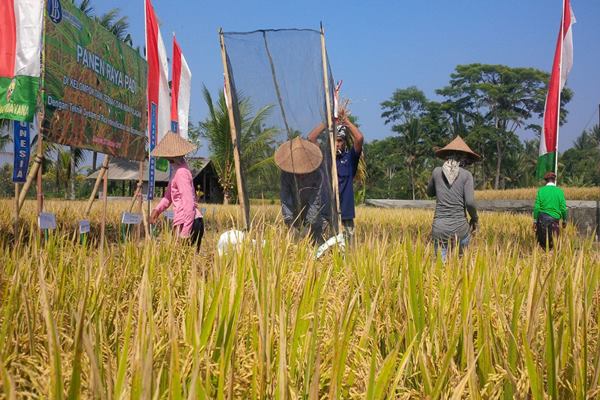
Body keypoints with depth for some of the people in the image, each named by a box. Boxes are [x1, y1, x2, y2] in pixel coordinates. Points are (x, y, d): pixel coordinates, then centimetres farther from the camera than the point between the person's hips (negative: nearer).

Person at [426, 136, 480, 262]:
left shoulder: (437, 172, 4)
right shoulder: (466, 175, -3)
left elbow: (430, 192, 21)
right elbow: (470, 202, -12)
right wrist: (475, 218, 5)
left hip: (440, 227, 1)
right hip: (459, 227, -1)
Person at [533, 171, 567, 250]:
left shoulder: (541, 190, 0)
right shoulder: (559, 191, 1)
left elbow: (536, 207, -3)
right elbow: (563, 208, 2)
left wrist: (535, 220, 4)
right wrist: (564, 220, 15)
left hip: (542, 218, 0)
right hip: (554, 219, 0)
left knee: (541, 241, 9)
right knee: (552, 243, 6)